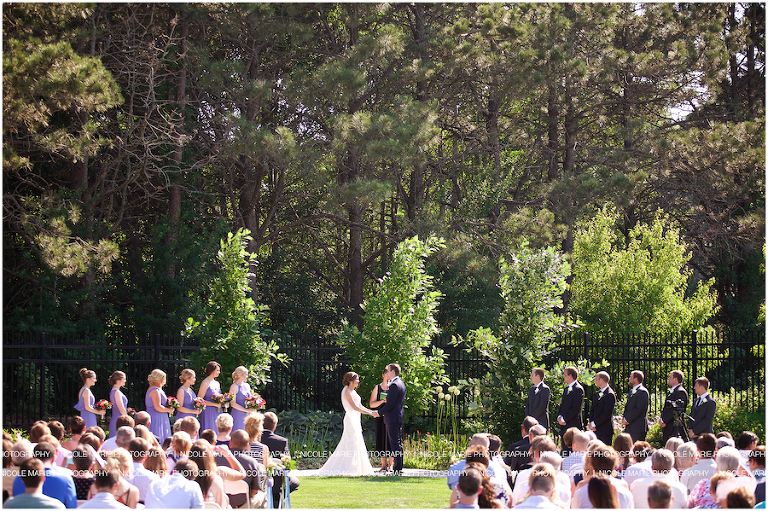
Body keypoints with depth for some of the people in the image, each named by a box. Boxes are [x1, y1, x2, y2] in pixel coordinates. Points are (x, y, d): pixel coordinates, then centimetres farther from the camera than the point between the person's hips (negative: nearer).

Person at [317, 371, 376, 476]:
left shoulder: (353, 391, 16)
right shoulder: (347, 391, -12)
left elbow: (359, 406, 19)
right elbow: (354, 407, -17)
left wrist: (372, 411, 10)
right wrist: (370, 413, -15)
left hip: (355, 420, 10)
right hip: (350, 419, -10)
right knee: (352, 444, -10)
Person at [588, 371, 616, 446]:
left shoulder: (610, 395, -12)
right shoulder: (597, 394, 18)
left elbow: (606, 414, -18)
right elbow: (592, 410, 17)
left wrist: (594, 423, -14)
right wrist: (591, 423, 0)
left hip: (605, 431, -9)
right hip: (595, 430, 9)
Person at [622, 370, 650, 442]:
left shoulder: (642, 392, -11)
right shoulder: (631, 392, 20)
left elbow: (638, 409, -18)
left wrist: (627, 419, -13)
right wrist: (624, 418, 4)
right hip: (629, 428, 9)